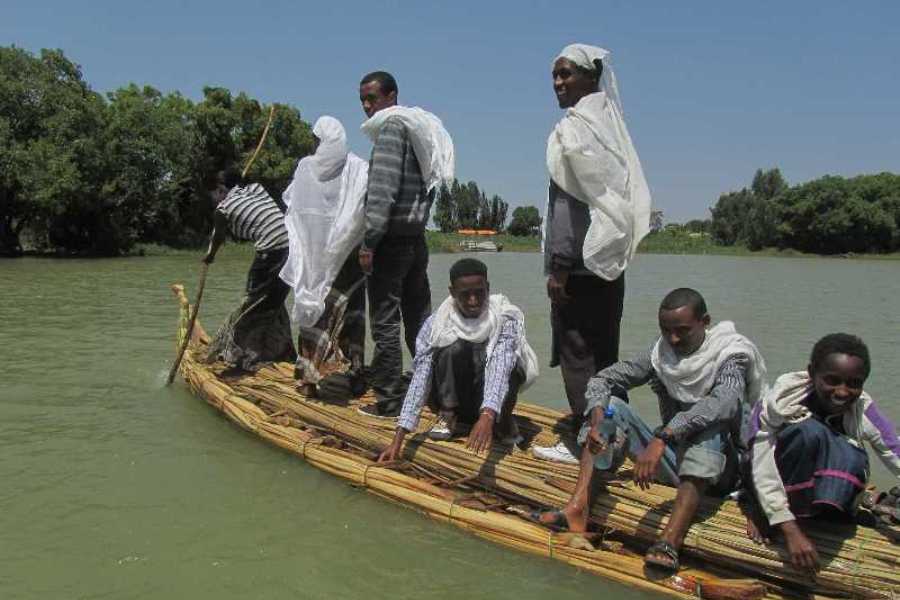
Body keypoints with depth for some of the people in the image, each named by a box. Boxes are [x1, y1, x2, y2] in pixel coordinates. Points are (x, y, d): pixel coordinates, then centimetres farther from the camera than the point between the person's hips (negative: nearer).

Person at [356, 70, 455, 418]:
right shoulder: (417, 128, 18)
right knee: (418, 319, 12)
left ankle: (388, 402, 0)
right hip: (416, 238, 9)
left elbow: (382, 190, -17)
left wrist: (368, 241, -17)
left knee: (385, 323, -4)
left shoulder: (391, 126, -7)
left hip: (392, 238, -8)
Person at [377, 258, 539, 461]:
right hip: (453, 397, 0)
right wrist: (397, 441, -32)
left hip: (489, 404, 0)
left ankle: (502, 420, -6)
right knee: (454, 348, -30)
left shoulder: (505, 319, -20)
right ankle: (448, 416, -10)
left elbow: (500, 368, -36)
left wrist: (487, 417, -54)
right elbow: (420, 379, -23)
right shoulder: (436, 324, -17)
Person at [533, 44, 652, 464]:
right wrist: (618, 249, 19)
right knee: (603, 351, 13)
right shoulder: (608, 122, 15)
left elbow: (576, 200, -18)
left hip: (581, 259, -9)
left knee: (576, 351, -2)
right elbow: (625, 195, 16)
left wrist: (560, 265, -17)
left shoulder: (574, 127, -11)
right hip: (610, 256, 9)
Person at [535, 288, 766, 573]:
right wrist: (597, 421, -27)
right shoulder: (660, 353, 1)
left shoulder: (731, 356, -12)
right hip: (671, 458, 5)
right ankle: (578, 507, -29)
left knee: (713, 415, -34)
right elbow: (602, 380, -5)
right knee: (610, 405, -11)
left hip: (716, 469, -4)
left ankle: (670, 540, -46)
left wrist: (662, 438, -47)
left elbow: (723, 402, -34)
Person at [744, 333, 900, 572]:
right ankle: (763, 512, -17)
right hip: (776, 485, -3)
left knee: (853, 459, -31)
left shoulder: (863, 410, -18)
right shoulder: (783, 398, -26)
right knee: (810, 431, -32)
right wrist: (791, 531, -38)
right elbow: (761, 465, -31)